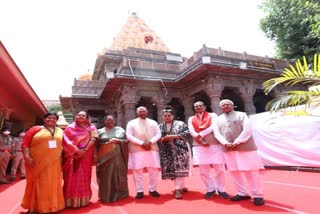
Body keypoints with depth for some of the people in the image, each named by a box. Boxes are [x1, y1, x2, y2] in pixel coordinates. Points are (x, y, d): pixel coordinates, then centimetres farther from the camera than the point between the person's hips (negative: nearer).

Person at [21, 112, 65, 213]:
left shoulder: (60, 131, 12)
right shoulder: (35, 129, 2)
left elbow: (63, 146, 15)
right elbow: (25, 143, -3)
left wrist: (62, 160, 11)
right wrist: (27, 157, -13)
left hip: (54, 164, 3)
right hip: (37, 163, -3)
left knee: (52, 184, 9)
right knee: (38, 184, 7)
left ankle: (52, 205, 25)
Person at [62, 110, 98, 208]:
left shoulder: (91, 128, 7)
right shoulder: (70, 128, 5)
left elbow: (93, 140, -4)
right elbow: (66, 141, -4)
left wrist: (84, 150, -17)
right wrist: (77, 150, -15)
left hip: (85, 156, 1)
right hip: (72, 155, -1)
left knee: (84, 178, 6)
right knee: (71, 178, 1)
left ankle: (83, 199, 16)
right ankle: (71, 200, 11)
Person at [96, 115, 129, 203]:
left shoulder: (119, 129, 8)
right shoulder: (100, 131, 7)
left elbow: (126, 140, 4)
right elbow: (96, 145, 6)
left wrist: (118, 141, -12)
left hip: (118, 156, 1)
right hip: (105, 157, 0)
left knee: (118, 175, 6)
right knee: (106, 176, 2)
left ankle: (120, 193, 20)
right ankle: (106, 195, 15)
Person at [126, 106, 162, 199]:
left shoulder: (153, 122, 13)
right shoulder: (131, 123, 6)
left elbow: (158, 134, 5)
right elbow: (129, 136, -5)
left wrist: (150, 142, -14)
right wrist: (141, 143, -15)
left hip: (152, 149, 2)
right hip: (137, 150, -2)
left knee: (154, 170, 2)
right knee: (137, 170, -2)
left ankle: (152, 189, 18)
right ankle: (139, 191, 11)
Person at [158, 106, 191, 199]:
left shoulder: (180, 124, 2)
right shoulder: (160, 126, 13)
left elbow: (187, 133, -10)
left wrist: (173, 136, -16)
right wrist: (163, 139, -13)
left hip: (179, 150, -3)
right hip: (166, 152, 4)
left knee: (179, 169, -9)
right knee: (171, 169, 6)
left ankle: (178, 189, -2)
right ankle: (181, 186, 23)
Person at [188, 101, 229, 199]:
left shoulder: (212, 115, 7)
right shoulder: (191, 119, 12)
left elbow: (213, 127, -9)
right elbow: (191, 131, -2)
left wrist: (201, 134, -16)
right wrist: (201, 140, -15)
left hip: (214, 145, -2)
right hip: (199, 146, 2)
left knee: (219, 169, 3)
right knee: (203, 171, 6)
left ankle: (220, 189, 21)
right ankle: (210, 189, 23)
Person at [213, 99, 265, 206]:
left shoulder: (241, 115, 1)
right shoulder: (218, 119, 13)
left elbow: (247, 130, -9)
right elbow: (217, 133, 5)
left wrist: (236, 142, -16)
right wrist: (226, 143, -12)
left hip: (244, 147, -4)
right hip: (228, 149, 4)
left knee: (251, 171, -1)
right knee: (234, 172, 9)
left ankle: (258, 195, 13)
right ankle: (242, 193, 24)